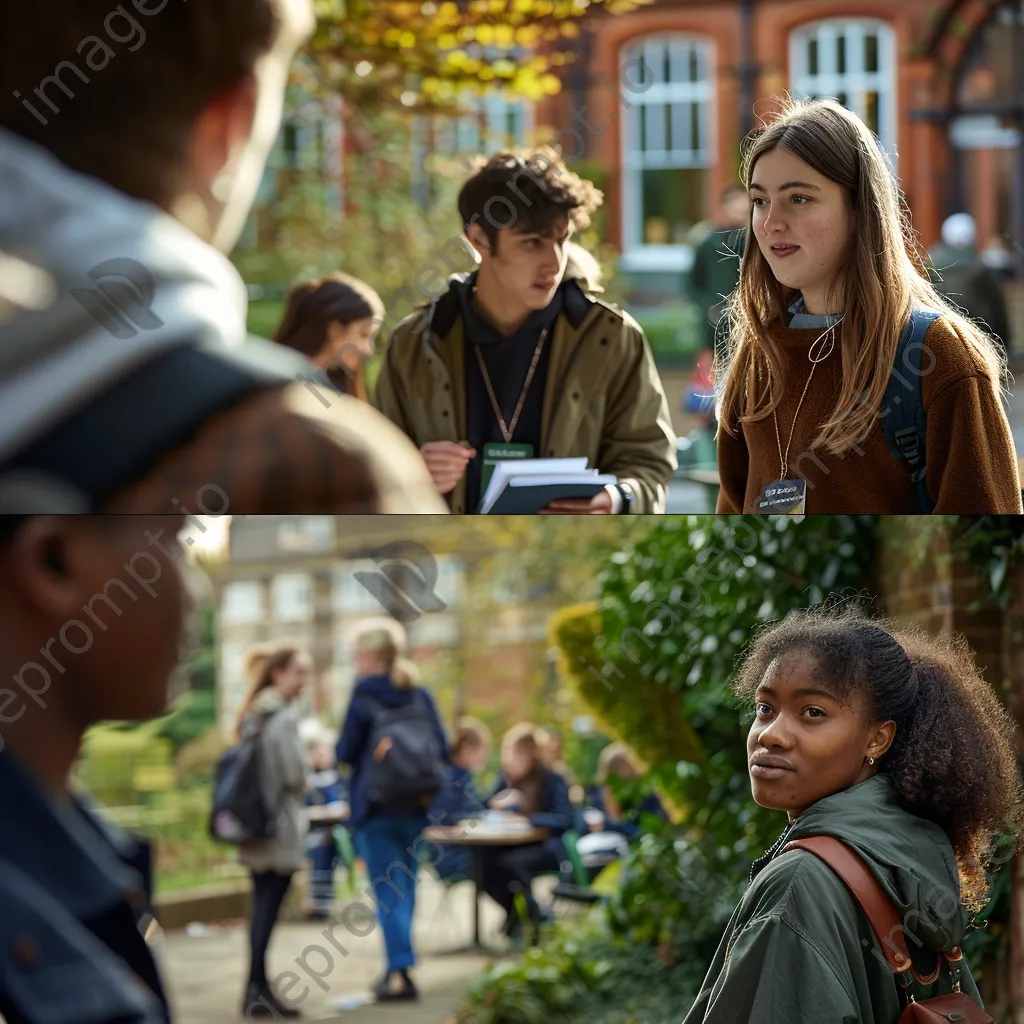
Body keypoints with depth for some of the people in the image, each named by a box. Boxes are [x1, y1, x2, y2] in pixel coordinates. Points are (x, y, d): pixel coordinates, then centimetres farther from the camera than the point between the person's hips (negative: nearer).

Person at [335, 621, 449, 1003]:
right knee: (405, 888, 15)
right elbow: (442, 748, 4)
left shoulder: (364, 695, -8)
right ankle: (397, 967, 19)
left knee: (387, 890, -4)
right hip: (416, 804, 5)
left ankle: (401, 971, -12)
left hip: (376, 807, -5)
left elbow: (346, 751, -7)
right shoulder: (421, 696, 7)